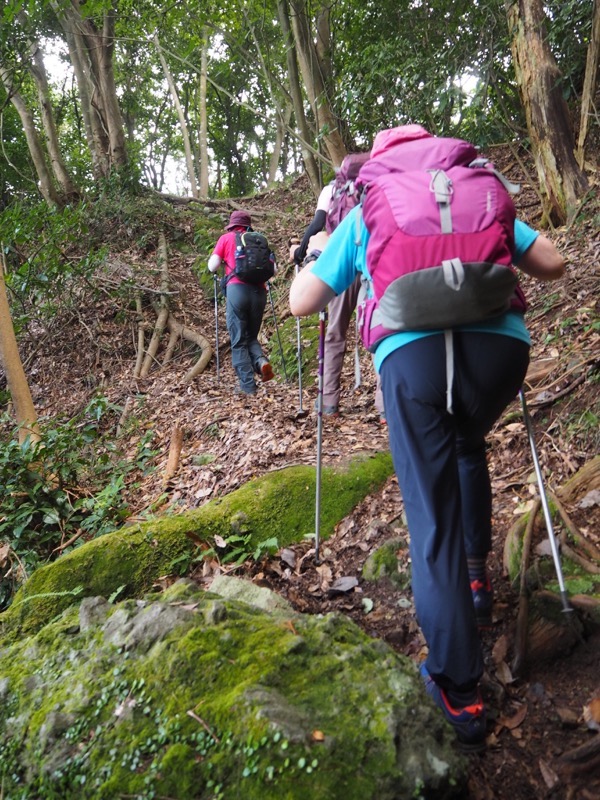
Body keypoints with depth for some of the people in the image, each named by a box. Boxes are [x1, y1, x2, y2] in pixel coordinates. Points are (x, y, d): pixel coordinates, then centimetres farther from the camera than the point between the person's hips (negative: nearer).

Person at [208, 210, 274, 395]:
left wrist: (223, 259, 26)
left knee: (239, 340, 3)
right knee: (251, 336, 18)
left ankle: (247, 385, -2)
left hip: (237, 289, -3)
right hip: (258, 291, 3)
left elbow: (212, 267, 6)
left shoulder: (226, 238, 11)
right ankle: (261, 361, -11)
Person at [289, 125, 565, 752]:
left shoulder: (362, 214, 21)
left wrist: (316, 253, 40)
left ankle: (457, 691, 6)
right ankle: (475, 576, 38)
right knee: (467, 445, 33)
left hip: (413, 352, -2)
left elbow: (301, 303, 20)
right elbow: (553, 265, 22)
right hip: (499, 342, 3)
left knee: (432, 518, 3)